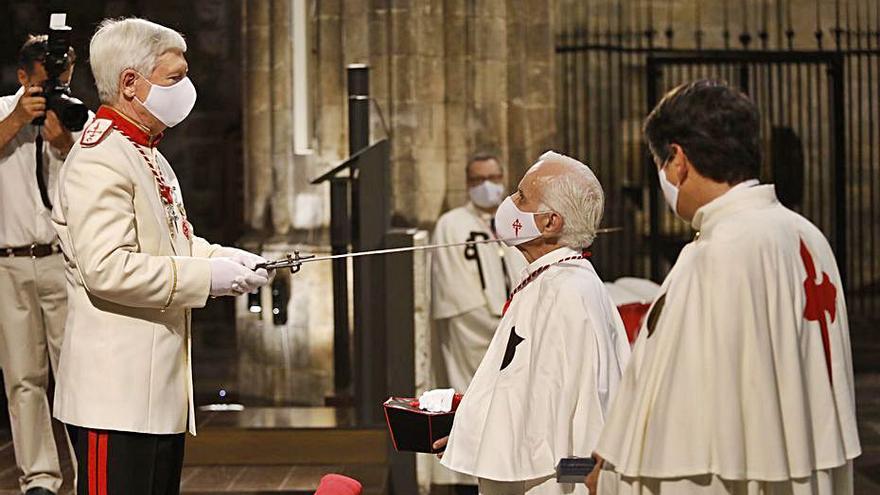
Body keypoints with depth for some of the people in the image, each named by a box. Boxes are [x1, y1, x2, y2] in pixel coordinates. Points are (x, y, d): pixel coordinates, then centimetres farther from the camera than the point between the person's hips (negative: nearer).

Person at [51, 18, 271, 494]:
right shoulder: (99, 159, -16)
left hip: (159, 388, 11)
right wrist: (206, 276, -21)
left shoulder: (146, 155, 18)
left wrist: (218, 255, 10)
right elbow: (106, 268, -25)